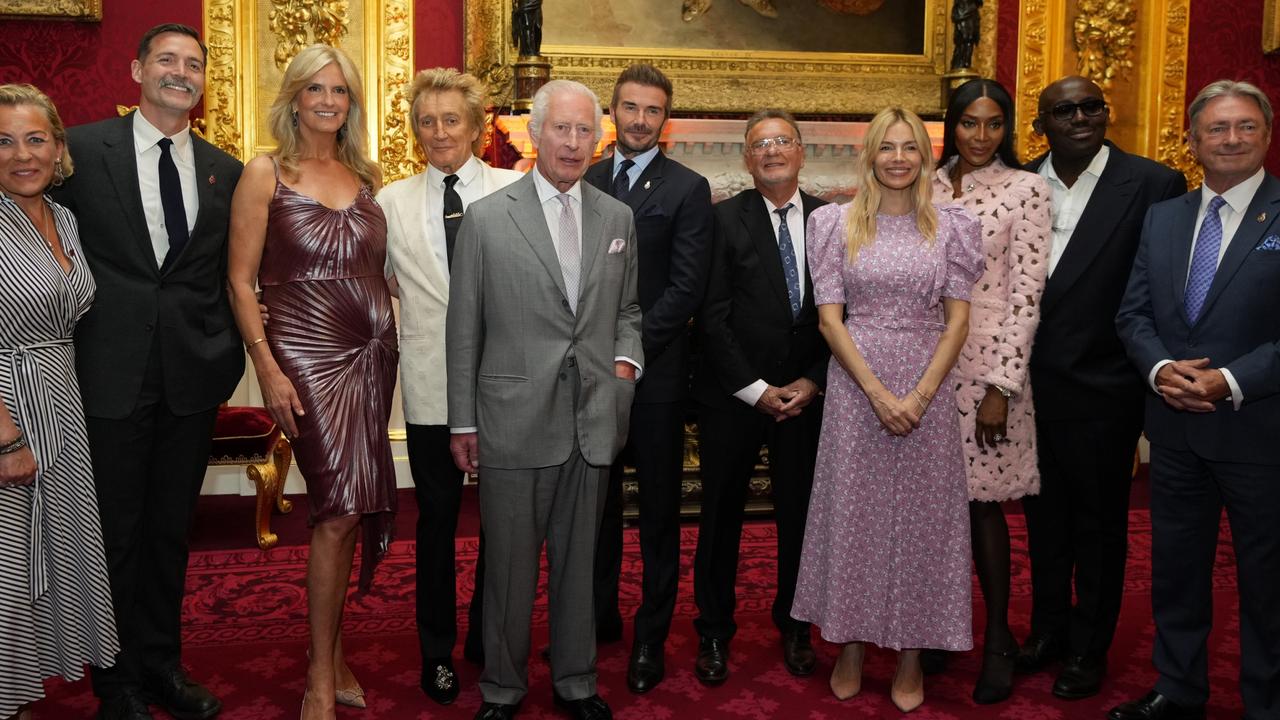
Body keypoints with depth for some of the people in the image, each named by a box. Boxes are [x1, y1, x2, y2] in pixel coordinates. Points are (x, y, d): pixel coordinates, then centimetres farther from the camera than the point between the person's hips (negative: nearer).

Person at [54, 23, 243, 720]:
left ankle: (162, 663, 32)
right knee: (116, 532, 8)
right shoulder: (82, 148, -2)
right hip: (111, 374, -3)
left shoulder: (225, 171, 7)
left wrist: (226, 352, 3)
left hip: (192, 377, 3)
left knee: (171, 529, 15)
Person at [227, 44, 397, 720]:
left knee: (347, 510, 9)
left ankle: (332, 652, 24)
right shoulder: (266, 173, -1)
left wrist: (389, 340, 4)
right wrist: (268, 370, -11)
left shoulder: (365, 176, 12)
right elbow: (240, 279, -4)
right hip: (308, 355, -5)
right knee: (339, 509, -9)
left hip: (371, 353, 5)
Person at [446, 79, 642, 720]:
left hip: (593, 422, 3)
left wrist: (626, 358, -1)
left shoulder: (618, 218, 8)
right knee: (509, 565, 8)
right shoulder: (486, 218, -2)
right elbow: (463, 329, 0)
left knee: (578, 561, 15)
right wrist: (462, 421, 0)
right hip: (515, 421, -3)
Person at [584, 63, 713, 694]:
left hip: (654, 370, -4)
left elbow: (686, 287, -10)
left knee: (658, 508, 7)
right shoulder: (584, 182, 11)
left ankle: (651, 637, 19)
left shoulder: (687, 188, -3)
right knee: (597, 500, 14)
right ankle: (600, 615, 30)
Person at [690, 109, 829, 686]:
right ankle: (714, 630, 25)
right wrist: (757, 390, -11)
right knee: (721, 516, 9)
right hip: (733, 397, -2)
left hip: (807, 397, 2)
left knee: (800, 515, 12)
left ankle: (794, 625, 31)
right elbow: (712, 316, -8)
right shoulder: (725, 219, -4)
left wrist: (811, 383, -5)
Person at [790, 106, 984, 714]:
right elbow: (829, 318, -3)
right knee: (853, 510, 6)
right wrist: (878, 393, -12)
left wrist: (919, 396, -11)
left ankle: (912, 656, 20)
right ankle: (851, 646, 22)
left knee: (921, 513, 6)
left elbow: (958, 321, 1)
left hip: (929, 387, 1)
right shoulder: (837, 223, 2)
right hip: (856, 384, 0)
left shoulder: (952, 226, 4)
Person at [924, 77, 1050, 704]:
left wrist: (1001, 386, -13)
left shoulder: (1025, 189, -3)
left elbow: (1027, 293, -8)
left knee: (982, 501, 1)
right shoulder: (929, 186, 9)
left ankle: (998, 640, 16)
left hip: (986, 362, -4)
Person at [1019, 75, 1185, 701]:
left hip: (1101, 389, -3)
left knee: (1099, 522, 12)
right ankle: (1048, 629, 36)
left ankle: (1089, 648, 29)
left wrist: (1153, 377, -9)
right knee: (1043, 515, 17)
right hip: (1030, 385, 4)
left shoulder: (1152, 184, -8)